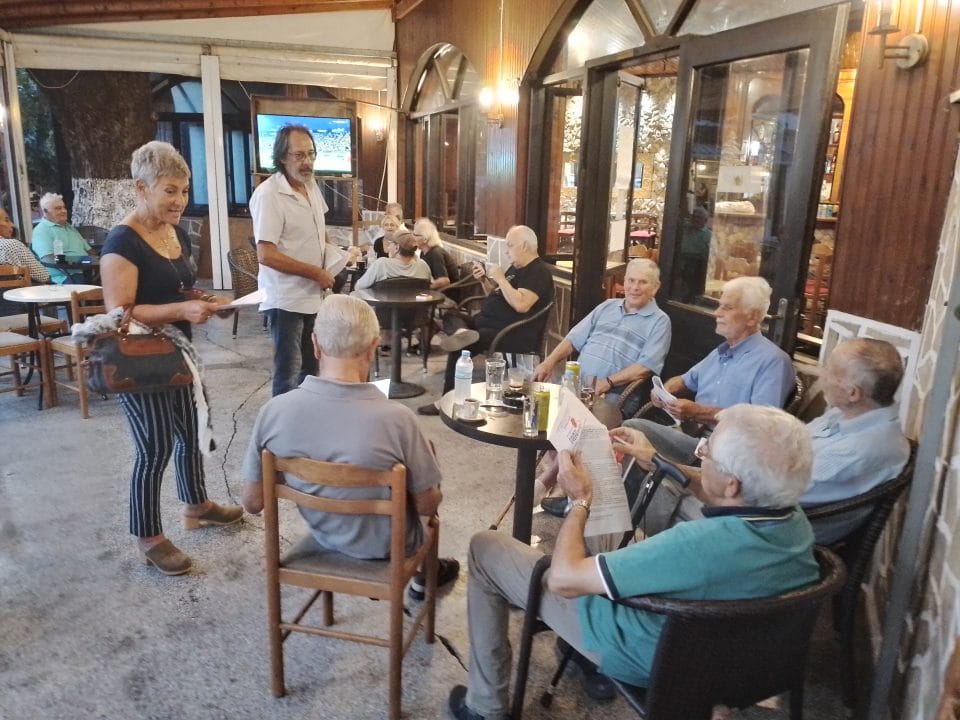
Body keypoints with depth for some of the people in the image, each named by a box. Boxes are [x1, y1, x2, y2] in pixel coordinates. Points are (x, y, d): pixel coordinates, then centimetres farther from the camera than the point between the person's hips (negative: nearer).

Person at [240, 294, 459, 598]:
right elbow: (427, 505, -17)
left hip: (322, 537, 3)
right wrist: (432, 494, 5)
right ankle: (425, 573, 42)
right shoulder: (396, 419, -32)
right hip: (385, 547, -3)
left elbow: (252, 503, -10)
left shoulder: (272, 411, -22)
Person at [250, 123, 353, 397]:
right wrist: (316, 272, -19)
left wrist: (332, 254, 6)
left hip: (313, 296, 8)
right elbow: (266, 255, -25)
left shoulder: (311, 185, 6)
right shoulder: (268, 194, -20)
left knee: (311, 368, 19)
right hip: (287, 300, -8)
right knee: (288, 374, 1)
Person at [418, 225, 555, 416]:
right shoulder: (516, 268, 17)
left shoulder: (539, 272, -13)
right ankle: (463, 332, -31)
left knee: (459, 348, -23)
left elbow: (521, 305, -28)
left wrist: (500, 279, -17)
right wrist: (485, 279, 10)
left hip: (514, 335, -10)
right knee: (450, 317, 2)